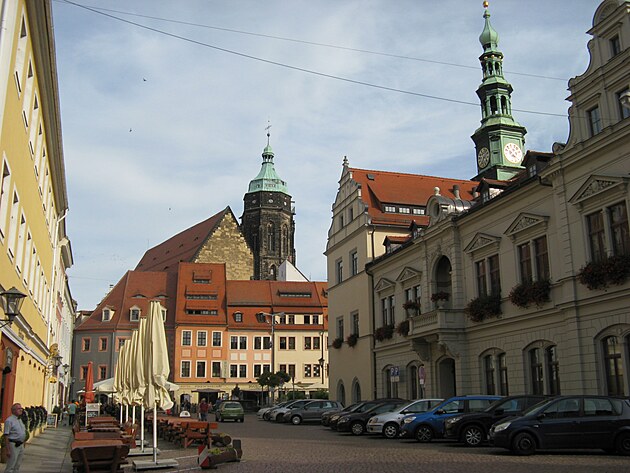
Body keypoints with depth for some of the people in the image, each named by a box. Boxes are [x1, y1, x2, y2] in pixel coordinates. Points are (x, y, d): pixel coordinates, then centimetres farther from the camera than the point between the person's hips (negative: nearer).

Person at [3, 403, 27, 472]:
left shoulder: (20, 420, 13)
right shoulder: (9, 420, -13)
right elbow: (6, 436, -16)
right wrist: (8, 450, -20)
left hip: (21, 445, 8)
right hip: (13, 445, -8)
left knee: (17, 466, 13)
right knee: (10, 467, -5)